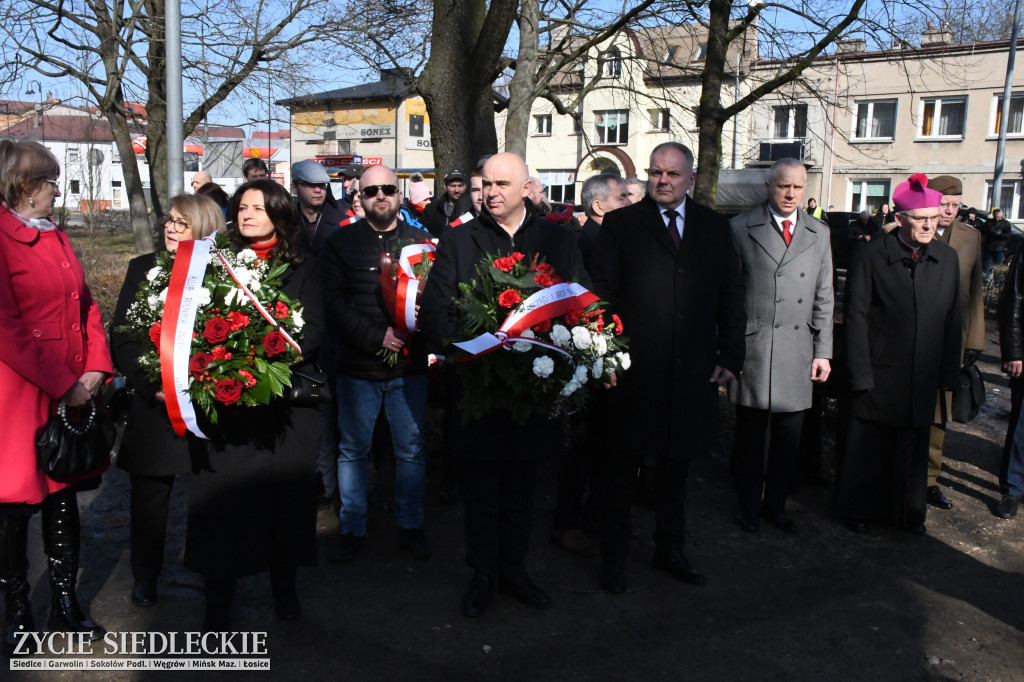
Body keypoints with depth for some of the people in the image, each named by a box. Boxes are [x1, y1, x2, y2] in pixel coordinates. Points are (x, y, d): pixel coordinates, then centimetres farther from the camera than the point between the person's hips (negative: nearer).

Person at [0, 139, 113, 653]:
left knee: (64, 499, 14)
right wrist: (63, 385, -16)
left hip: (75, 391, 7)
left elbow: (85, 305, 13)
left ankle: (65, 606, 26)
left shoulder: (56, 238, 15)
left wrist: (96, 368, -1)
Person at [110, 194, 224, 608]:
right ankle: (145, 577, 29)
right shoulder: (143, 268, 5)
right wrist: (152, 386, -11)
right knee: (150, 492, 11)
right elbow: (122, 337, 1)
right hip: (153, 402, 2)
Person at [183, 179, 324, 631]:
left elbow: (312, 331, -3)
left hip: (285, 401, 0)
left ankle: (284, 586, 27)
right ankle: (217, 605, 14)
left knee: (285, 493, 8)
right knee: (225, 496, 1)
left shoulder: (303, 268, 6)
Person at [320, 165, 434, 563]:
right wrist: (376, 335, -15)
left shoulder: (420, 241, 6)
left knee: (412, 449, 9)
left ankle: (410, 526, 25)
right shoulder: (341, 243, 3)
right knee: (353, 450, 9)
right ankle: (352, 529, 24)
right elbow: (333, 302, -5)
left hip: (409, 366, 1)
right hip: (358, 366, -1)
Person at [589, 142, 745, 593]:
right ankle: (613, 557, 21)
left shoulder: (715, 228, 10)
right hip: (635, 368, -3)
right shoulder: (620, 225, 1)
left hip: (693, 370, 3)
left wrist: (731, 356, 3)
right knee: (623, 464, 6)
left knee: (677, 462, 15)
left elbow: (731, 296, 9)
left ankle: (670, 551, 31)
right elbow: (603, 294, -2)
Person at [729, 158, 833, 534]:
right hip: (752, 347, -3)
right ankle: (749, 504, 22)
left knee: (789, 435, 9)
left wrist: (823, 351, 6)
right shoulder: (741, 228, 1)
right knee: (750, 434, 6)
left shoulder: (819, 234, 11)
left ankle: (776, 503, 26)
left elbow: (824, 298, 11)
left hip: (798, 351, 3)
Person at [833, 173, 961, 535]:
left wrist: (949, 371, 6)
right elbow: (855, 316, -10)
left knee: (914, 448, 16)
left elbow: (952, 319, 8)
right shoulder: (873, 256, -9)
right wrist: (861, 374, -12)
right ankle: (858, 509, 26)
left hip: (923, 379, 4)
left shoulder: (947, 258, 4)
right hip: (878, 376, -4)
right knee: (868, 447, 8)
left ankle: (908, 511, 33)